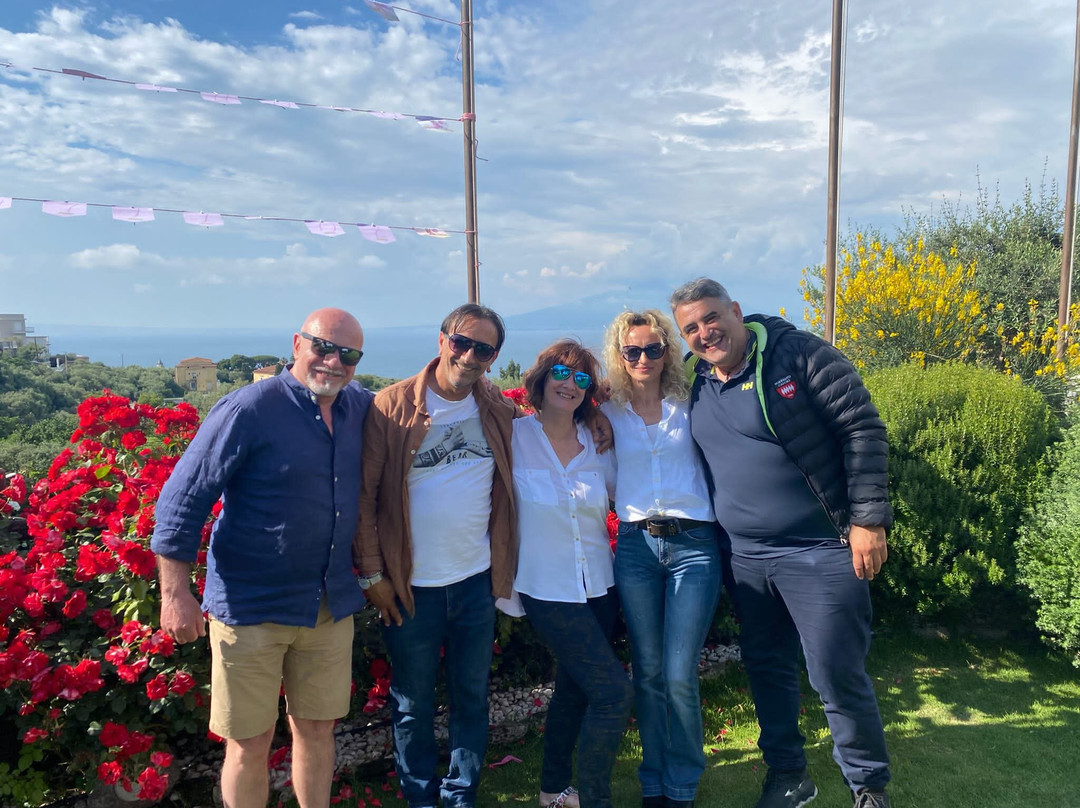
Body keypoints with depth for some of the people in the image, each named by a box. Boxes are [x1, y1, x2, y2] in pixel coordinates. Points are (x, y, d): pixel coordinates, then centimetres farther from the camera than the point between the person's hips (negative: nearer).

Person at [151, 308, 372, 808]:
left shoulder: (361, 407, 2)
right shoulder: (249, 410, -15)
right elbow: (183, 499, -12)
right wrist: (175, 593, -12)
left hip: (331, 606, 5)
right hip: (250, 608, -5)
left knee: (316, 729, 17)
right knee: (249, 743, 8)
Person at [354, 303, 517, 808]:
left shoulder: (499, 409, 1)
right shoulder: (392, 407, -9)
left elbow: (510, 486, 11)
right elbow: (364, 495, -7)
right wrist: (371, 574, -8)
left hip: (477, 581, 3)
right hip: (411, 586, -3)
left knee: (472, 696, 15)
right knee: (413, 704, 13)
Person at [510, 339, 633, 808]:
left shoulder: (595, 444, 3)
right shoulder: (515, 436, -9)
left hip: (598, 586, 5)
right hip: (548, 590, -5)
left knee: (574, 690, 19)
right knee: (614, 691, -10)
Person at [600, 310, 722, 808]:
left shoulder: (690, 407, 6)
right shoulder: (608, 414, 8)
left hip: (692, 544, -1)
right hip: (636, 546, 1)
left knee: (679, 676, -4)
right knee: (648, 674, 8)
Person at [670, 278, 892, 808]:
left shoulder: (797, 353, -11)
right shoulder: (693, 382, 5)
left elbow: (863, 429, -12)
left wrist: (868, 519, -16)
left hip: (820, 551, -6)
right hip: (745, 557, 6)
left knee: (837, 674, 0)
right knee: (765, 666, 17)